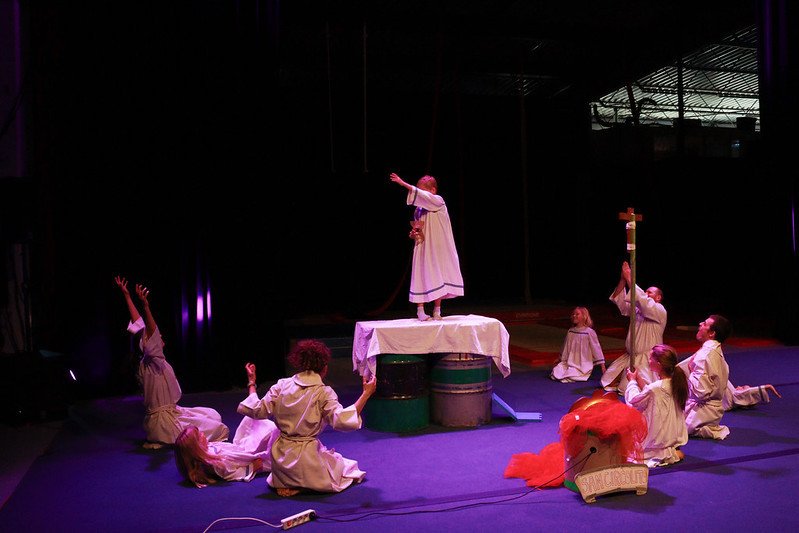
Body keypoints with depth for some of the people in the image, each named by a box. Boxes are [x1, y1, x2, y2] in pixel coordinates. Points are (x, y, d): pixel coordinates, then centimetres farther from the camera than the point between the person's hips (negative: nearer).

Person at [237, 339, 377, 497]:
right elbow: (342, 421, -25)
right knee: (346, 466, 18)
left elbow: (257, 411, 0)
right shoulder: (324, 393, -14)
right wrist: (366, 394, -21)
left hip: (281, 460, 7)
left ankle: (287, 484, 11)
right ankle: (304, 486, -2)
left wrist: (252, 383, 13)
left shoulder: (282, 385, -2)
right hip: (307, 457, -6)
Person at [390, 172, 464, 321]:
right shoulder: (419, 209, 8)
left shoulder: (438, 201, -7)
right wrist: (414, 234, -4)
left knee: (438, 278, 3)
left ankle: (437, 311, 14)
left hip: (438, 249, -3)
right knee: (422, 278, -1)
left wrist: (403, 184, -30)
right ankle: (420, 310, 5)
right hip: (423, 248, 4)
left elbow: (422, 195, -24)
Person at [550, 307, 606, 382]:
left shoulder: (590, 332, -9)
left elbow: (596, 349, -8)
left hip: (584, 365, -5)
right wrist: (561, 360, 26)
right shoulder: (570, 331, 8)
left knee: (570, 376, -27)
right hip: (569, 363, 5)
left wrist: (602, 367, -8)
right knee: (554, 374, -16)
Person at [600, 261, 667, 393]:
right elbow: (620, 300, 5)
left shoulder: (660, 311, -10)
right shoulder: (638, 309, 12)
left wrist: (629, 279, -25)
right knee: (608, 380, 5)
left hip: (646, 358, -8)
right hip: (630, 356, 8)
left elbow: (642, 299, -27)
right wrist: (623, 279, -8)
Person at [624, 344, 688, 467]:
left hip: (660, 438, -9)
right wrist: (638, 378, 9)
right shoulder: (675, 382, -4)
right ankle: (672, 451, 13)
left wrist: (632, 381, 5)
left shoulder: (655, 388, -28)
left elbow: (633, 400, -10)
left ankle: (666, 455, -6)